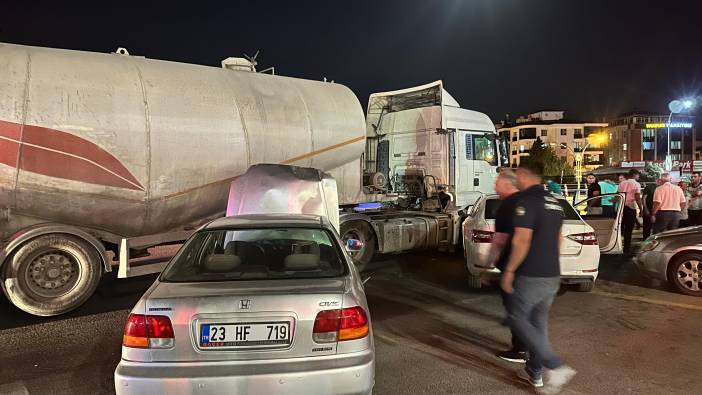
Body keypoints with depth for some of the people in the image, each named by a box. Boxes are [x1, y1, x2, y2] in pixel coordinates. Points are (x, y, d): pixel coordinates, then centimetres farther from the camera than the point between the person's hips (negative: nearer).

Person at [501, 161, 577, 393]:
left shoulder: (527, 200, -15)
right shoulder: (553, 202, 12)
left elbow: (522, 241, -22)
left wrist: (509, 271, -15)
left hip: (531, 276, -8)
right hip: (553, 274, 8)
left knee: (517, 319, 4)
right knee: (539, 321, 16)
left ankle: (556, 367, -5)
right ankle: (535, 372, 25)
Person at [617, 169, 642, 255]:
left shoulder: (622, 183, 11)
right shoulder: (636, 184, -5)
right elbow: (637, 198, -12)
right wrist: (641, 209, -8)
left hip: (621, 207, 5)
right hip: (630, 208, -5)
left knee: (621, 227, 14)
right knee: (628, 229, 1)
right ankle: (627, 249, 4)